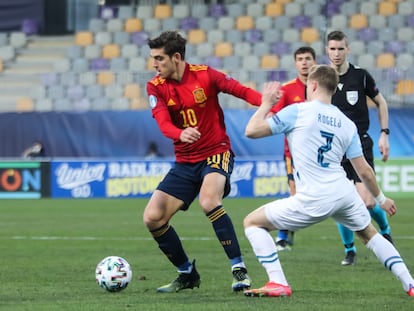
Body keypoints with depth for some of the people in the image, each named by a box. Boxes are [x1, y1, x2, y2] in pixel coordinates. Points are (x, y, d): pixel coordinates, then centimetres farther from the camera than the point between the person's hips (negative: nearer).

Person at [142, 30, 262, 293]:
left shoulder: (204, 75, -9)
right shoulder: (156, 87, -3)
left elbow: (242, 91, -13)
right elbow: (163, 122, -18)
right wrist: (180, 134, -41)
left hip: (216, 153, -5)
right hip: (185, 161, 5)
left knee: (209, 201, -34)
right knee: (153, 218, -5)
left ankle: (239, 270, -26)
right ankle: (187, 274, 15)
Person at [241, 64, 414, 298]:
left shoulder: (297, 112, -3)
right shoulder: (347, 124, 10)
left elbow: (252, 131, -3)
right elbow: (364, 171, 13)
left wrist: (266, 103, 15)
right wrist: (381, 198, 28)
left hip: (313, 200, -5)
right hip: (344, 192, 5)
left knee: (252, 222, 9)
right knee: (370, 234, 30)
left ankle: (278, 283, -3)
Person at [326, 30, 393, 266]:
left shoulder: (361, 76, -3)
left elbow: (381, 103, 10)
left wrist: (384, 134, 3)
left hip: (360, 145, -2)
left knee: (367, 201, -11)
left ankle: (386, 231, 20)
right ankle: (350, 250, 15)